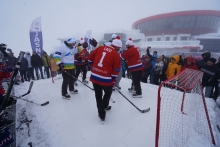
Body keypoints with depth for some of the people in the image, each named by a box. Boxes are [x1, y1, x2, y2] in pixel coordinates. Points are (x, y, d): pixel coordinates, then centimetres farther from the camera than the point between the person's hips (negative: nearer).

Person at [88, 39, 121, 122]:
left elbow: (90, 58, 13)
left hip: (94, 76, 5)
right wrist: (113, 81, 10)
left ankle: (101, 113, 28)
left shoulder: (100, 48, 10)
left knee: (98, 95, 18)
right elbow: (115, 71, -3)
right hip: (105, 79, -4)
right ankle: (104, 106, 45)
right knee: (108, 92, 26)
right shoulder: (116, 55, -4)